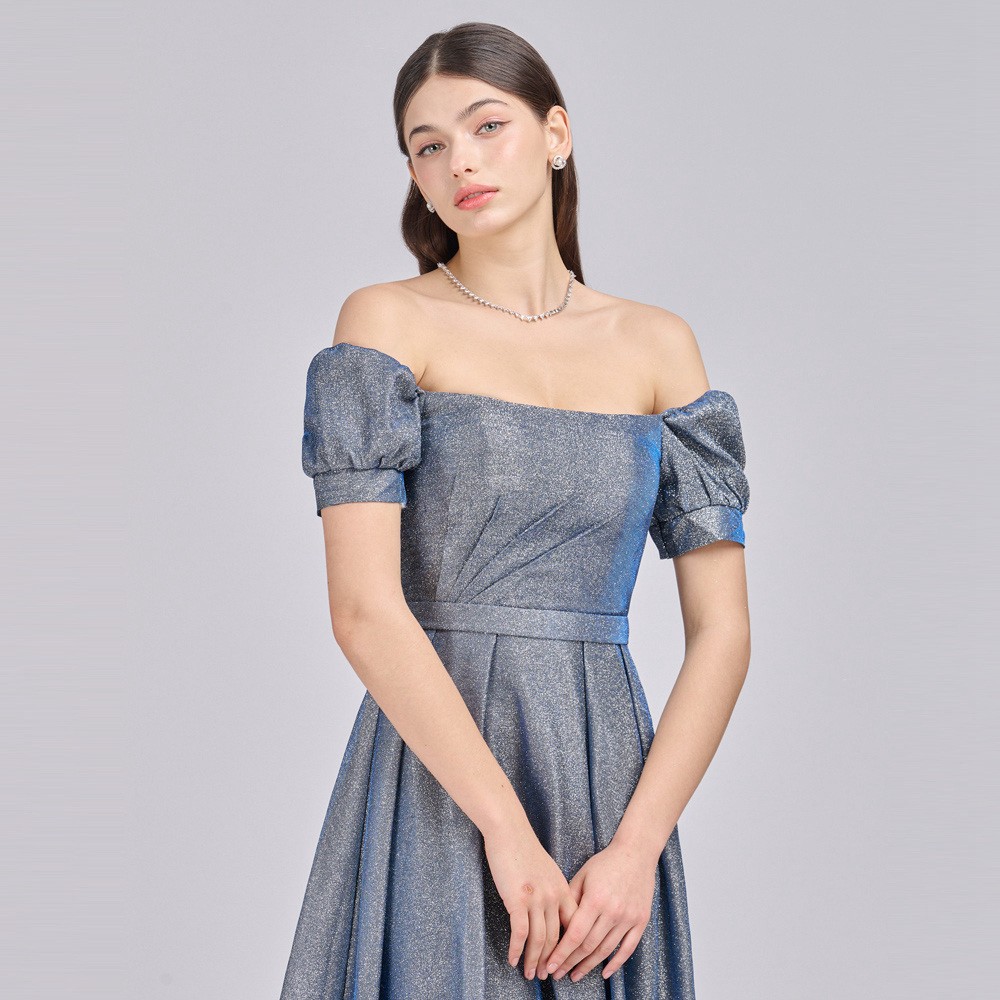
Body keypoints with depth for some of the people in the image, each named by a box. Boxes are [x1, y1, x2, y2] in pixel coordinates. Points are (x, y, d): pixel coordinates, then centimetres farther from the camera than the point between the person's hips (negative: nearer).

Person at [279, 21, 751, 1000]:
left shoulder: (658, 345, 6)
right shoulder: (388, 320, -2)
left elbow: (721, 629, 2)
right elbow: (363, 606, -13)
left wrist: (638, 847, -9)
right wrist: (507, 827, -17)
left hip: (611, 779, 3)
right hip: (435, 781, -2)